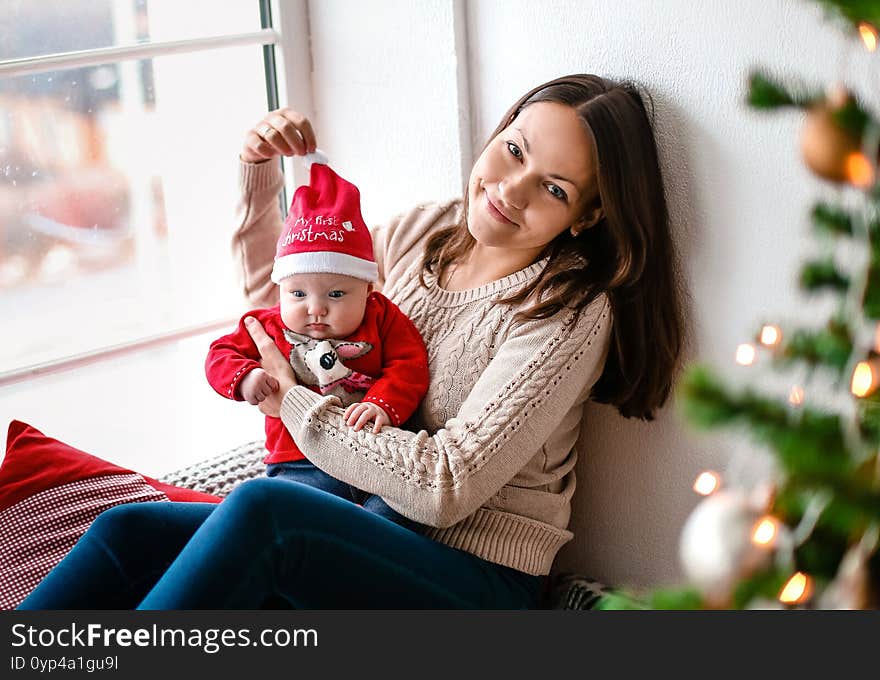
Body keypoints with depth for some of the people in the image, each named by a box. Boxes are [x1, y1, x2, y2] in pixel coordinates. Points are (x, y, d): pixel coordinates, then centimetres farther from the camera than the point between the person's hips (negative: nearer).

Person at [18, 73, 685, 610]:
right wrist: (260, 183, 6)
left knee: (259, 507, -33)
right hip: (368, 530, 7)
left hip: (476, 575, -6)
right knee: (129, 530, -14)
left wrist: (293, 403, -11)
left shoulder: (573, 312, -15)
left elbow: (447, 487, -20)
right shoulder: (419, 232, 5)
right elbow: (277, 297, 22)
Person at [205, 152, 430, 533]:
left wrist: (382, 405, -23)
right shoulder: (269, 327, 8)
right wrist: (245, 377, -13)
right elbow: (221, 354, 11)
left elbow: (408, 367, -2)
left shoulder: (381, 318, 5)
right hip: (304, 465, 0)